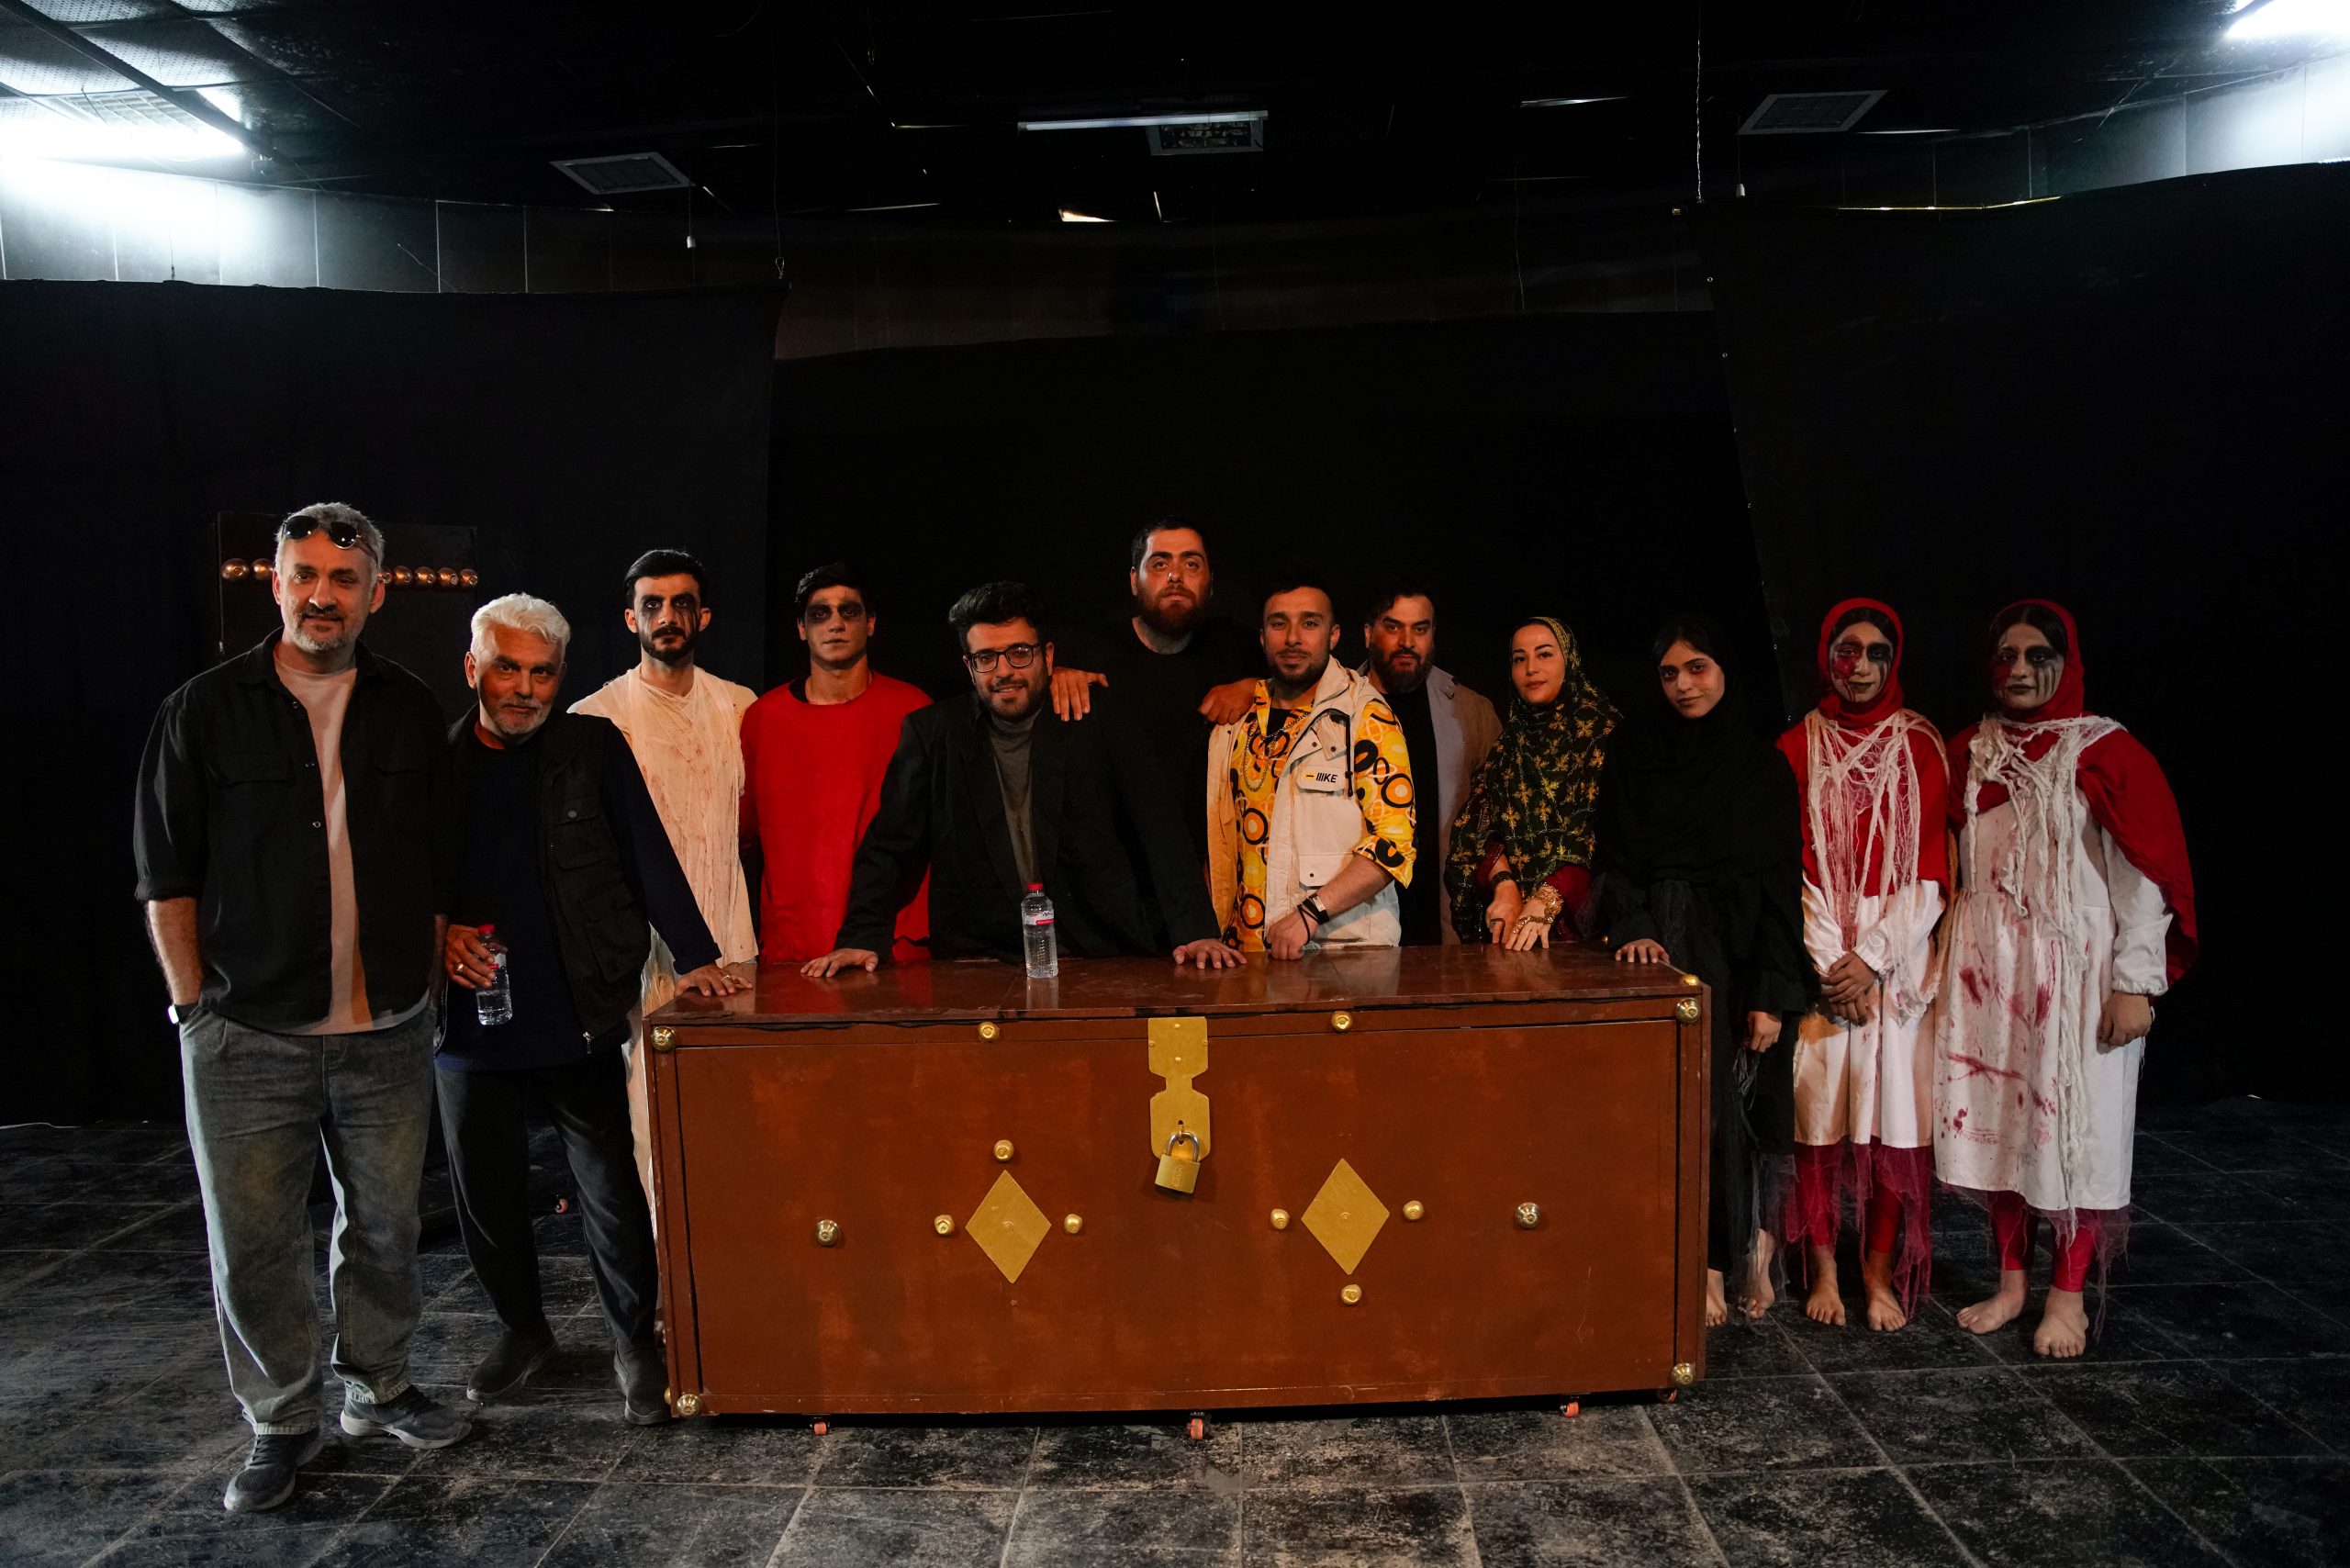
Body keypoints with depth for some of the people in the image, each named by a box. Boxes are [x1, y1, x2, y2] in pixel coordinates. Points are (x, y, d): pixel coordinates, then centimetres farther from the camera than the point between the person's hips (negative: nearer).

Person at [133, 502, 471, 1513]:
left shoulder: (410, 712, 5)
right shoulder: (204, 711, -2)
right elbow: (167, 878, 0)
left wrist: (417, 984, 7)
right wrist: (196, 1008, -3)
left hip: (388, 1033, 2)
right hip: (248, 1039, -2)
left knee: (384, 1225, 14)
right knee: (251, 1244, 5)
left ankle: (377, 1387, 33)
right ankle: (282, 1423, 24)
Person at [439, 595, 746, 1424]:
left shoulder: (595, 748, 1)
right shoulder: (436, 763, 3)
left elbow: (649, 856, 0)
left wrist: (694, 956, -6)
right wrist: (440, 935, -8)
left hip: (580, 1020, -2)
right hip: (472, 1024, 2)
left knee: (614, 1196, 2)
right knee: (486, 1194, 13)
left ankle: (635, 1343, 21)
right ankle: (522, 1329, 36)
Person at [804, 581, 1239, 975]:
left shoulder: (1097, 727, 7)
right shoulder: (931, 733, 9)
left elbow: (1162, 832, 2)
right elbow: (889, 847, 9)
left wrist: (1196, 930, -10)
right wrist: (861, 938, -6)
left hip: (1099, 960, 0)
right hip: (977, 969, 0)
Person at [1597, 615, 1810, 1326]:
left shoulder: (1762, 762, 4)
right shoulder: (1633, 753, 7)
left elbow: (1782, 882, -1)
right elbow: (1614, 859, 4)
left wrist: (1773, 995, -7)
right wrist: (1632, 928, -16)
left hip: (1739, 957, 0)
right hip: (1662, 955, 1)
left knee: (1730, 1104, -2)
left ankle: (1734, 1250, 13)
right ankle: (1701, 1266, 3)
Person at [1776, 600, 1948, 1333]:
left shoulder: (1920, 747, 5)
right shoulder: (1797, 746, 5)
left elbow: (1931, 869, 0)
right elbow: (1790, 867, 0)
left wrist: (1871, 956, -10)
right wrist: (1830, 961, -9)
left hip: (1898, 955, 0)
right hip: (1816, 954, 0)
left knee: (1894, 1111, 0)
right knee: (1818, 1108, 0)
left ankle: (1881, 1271, 11)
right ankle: (1822, 1268, 10)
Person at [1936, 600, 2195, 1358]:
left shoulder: (2106, 751, -7)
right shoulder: (1970, 752, 6)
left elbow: (2146, 872, -9)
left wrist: (2136, 982, -13)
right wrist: (1946, 956, 5)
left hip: (2076, 968, -4)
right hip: (1987, 967, 4)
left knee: (2076, 1124, 2)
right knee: (1995, 1118, 9)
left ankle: (2068, 1294, 16)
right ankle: (2011, 1282, 22)